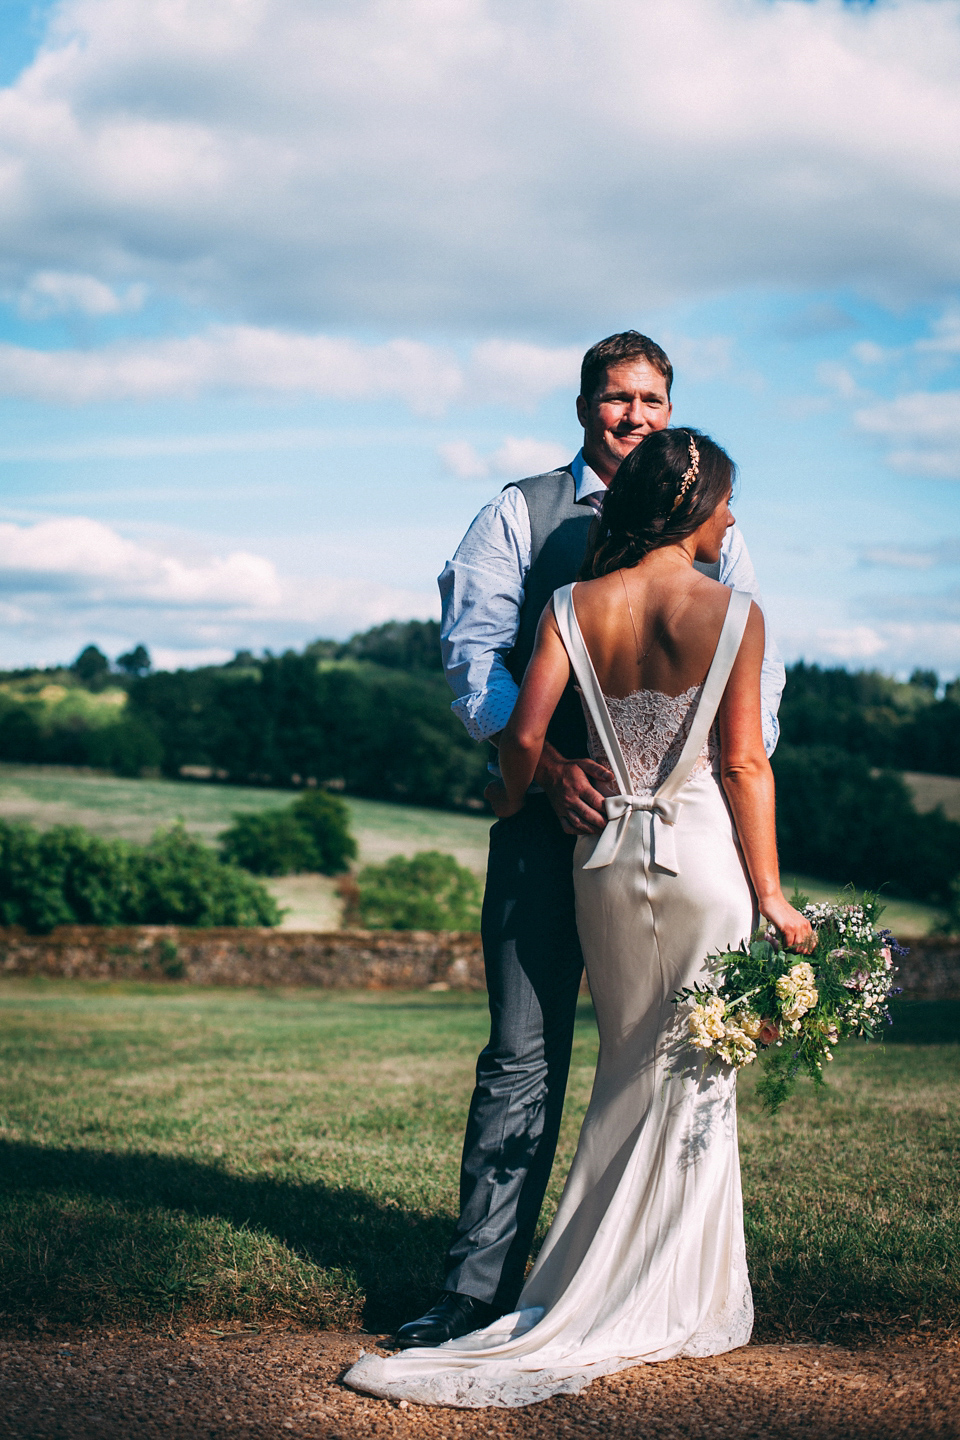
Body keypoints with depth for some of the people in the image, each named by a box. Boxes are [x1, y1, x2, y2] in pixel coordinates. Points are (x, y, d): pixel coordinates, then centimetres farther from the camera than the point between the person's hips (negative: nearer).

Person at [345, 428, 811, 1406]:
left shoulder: (575, 607, -2)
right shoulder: (734, 613, -9)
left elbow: (524, 736, -9)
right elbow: (744, 762, -9)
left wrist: (516, 806, 13)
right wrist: (769, 893, -2)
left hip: (606, 852, 3)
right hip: (704, 853, -3)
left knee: (629, 1072, 16)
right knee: (693, 1077, 8)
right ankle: (667, 1306, 12)